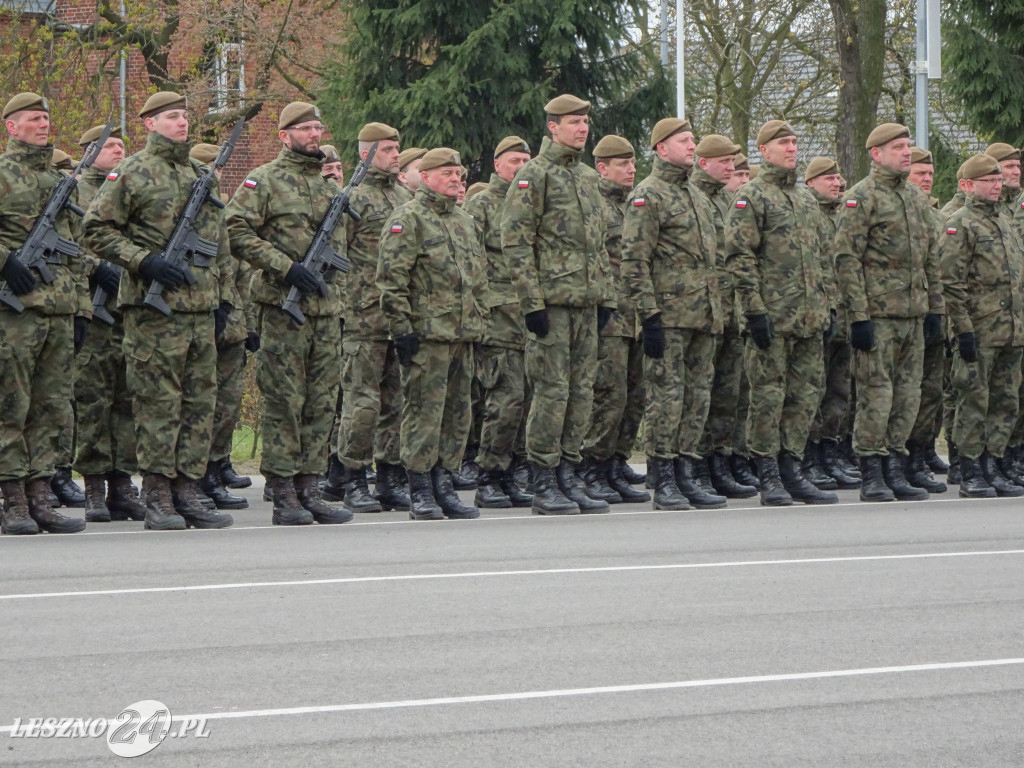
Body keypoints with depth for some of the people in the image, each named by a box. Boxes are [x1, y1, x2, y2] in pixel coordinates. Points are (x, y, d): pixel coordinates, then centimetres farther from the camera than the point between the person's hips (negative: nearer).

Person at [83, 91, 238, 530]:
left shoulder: (203, 175, 18)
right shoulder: (131, 174, -2)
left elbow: (220, 242, 23)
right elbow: (97, 230, -6)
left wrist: (225, 297, 16)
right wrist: (144, 261, -15)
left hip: (202, 309, 6)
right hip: (154, 308, -6)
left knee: (200, 400, 5)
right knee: (158, 402, -5)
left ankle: (186, 491, 10)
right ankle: (157, 498, -1)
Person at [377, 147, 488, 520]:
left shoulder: (465, 221, 19)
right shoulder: (407, 219, -6)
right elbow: (391, 278, -12)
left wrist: (477, 323, 18)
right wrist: (402, 328, -16)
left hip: (463, 336, 8)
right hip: (426, 335, -8)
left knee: (457, 413, 8)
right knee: (424, 412, -6)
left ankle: (444, 485, 15)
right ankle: (421, 492, -2)